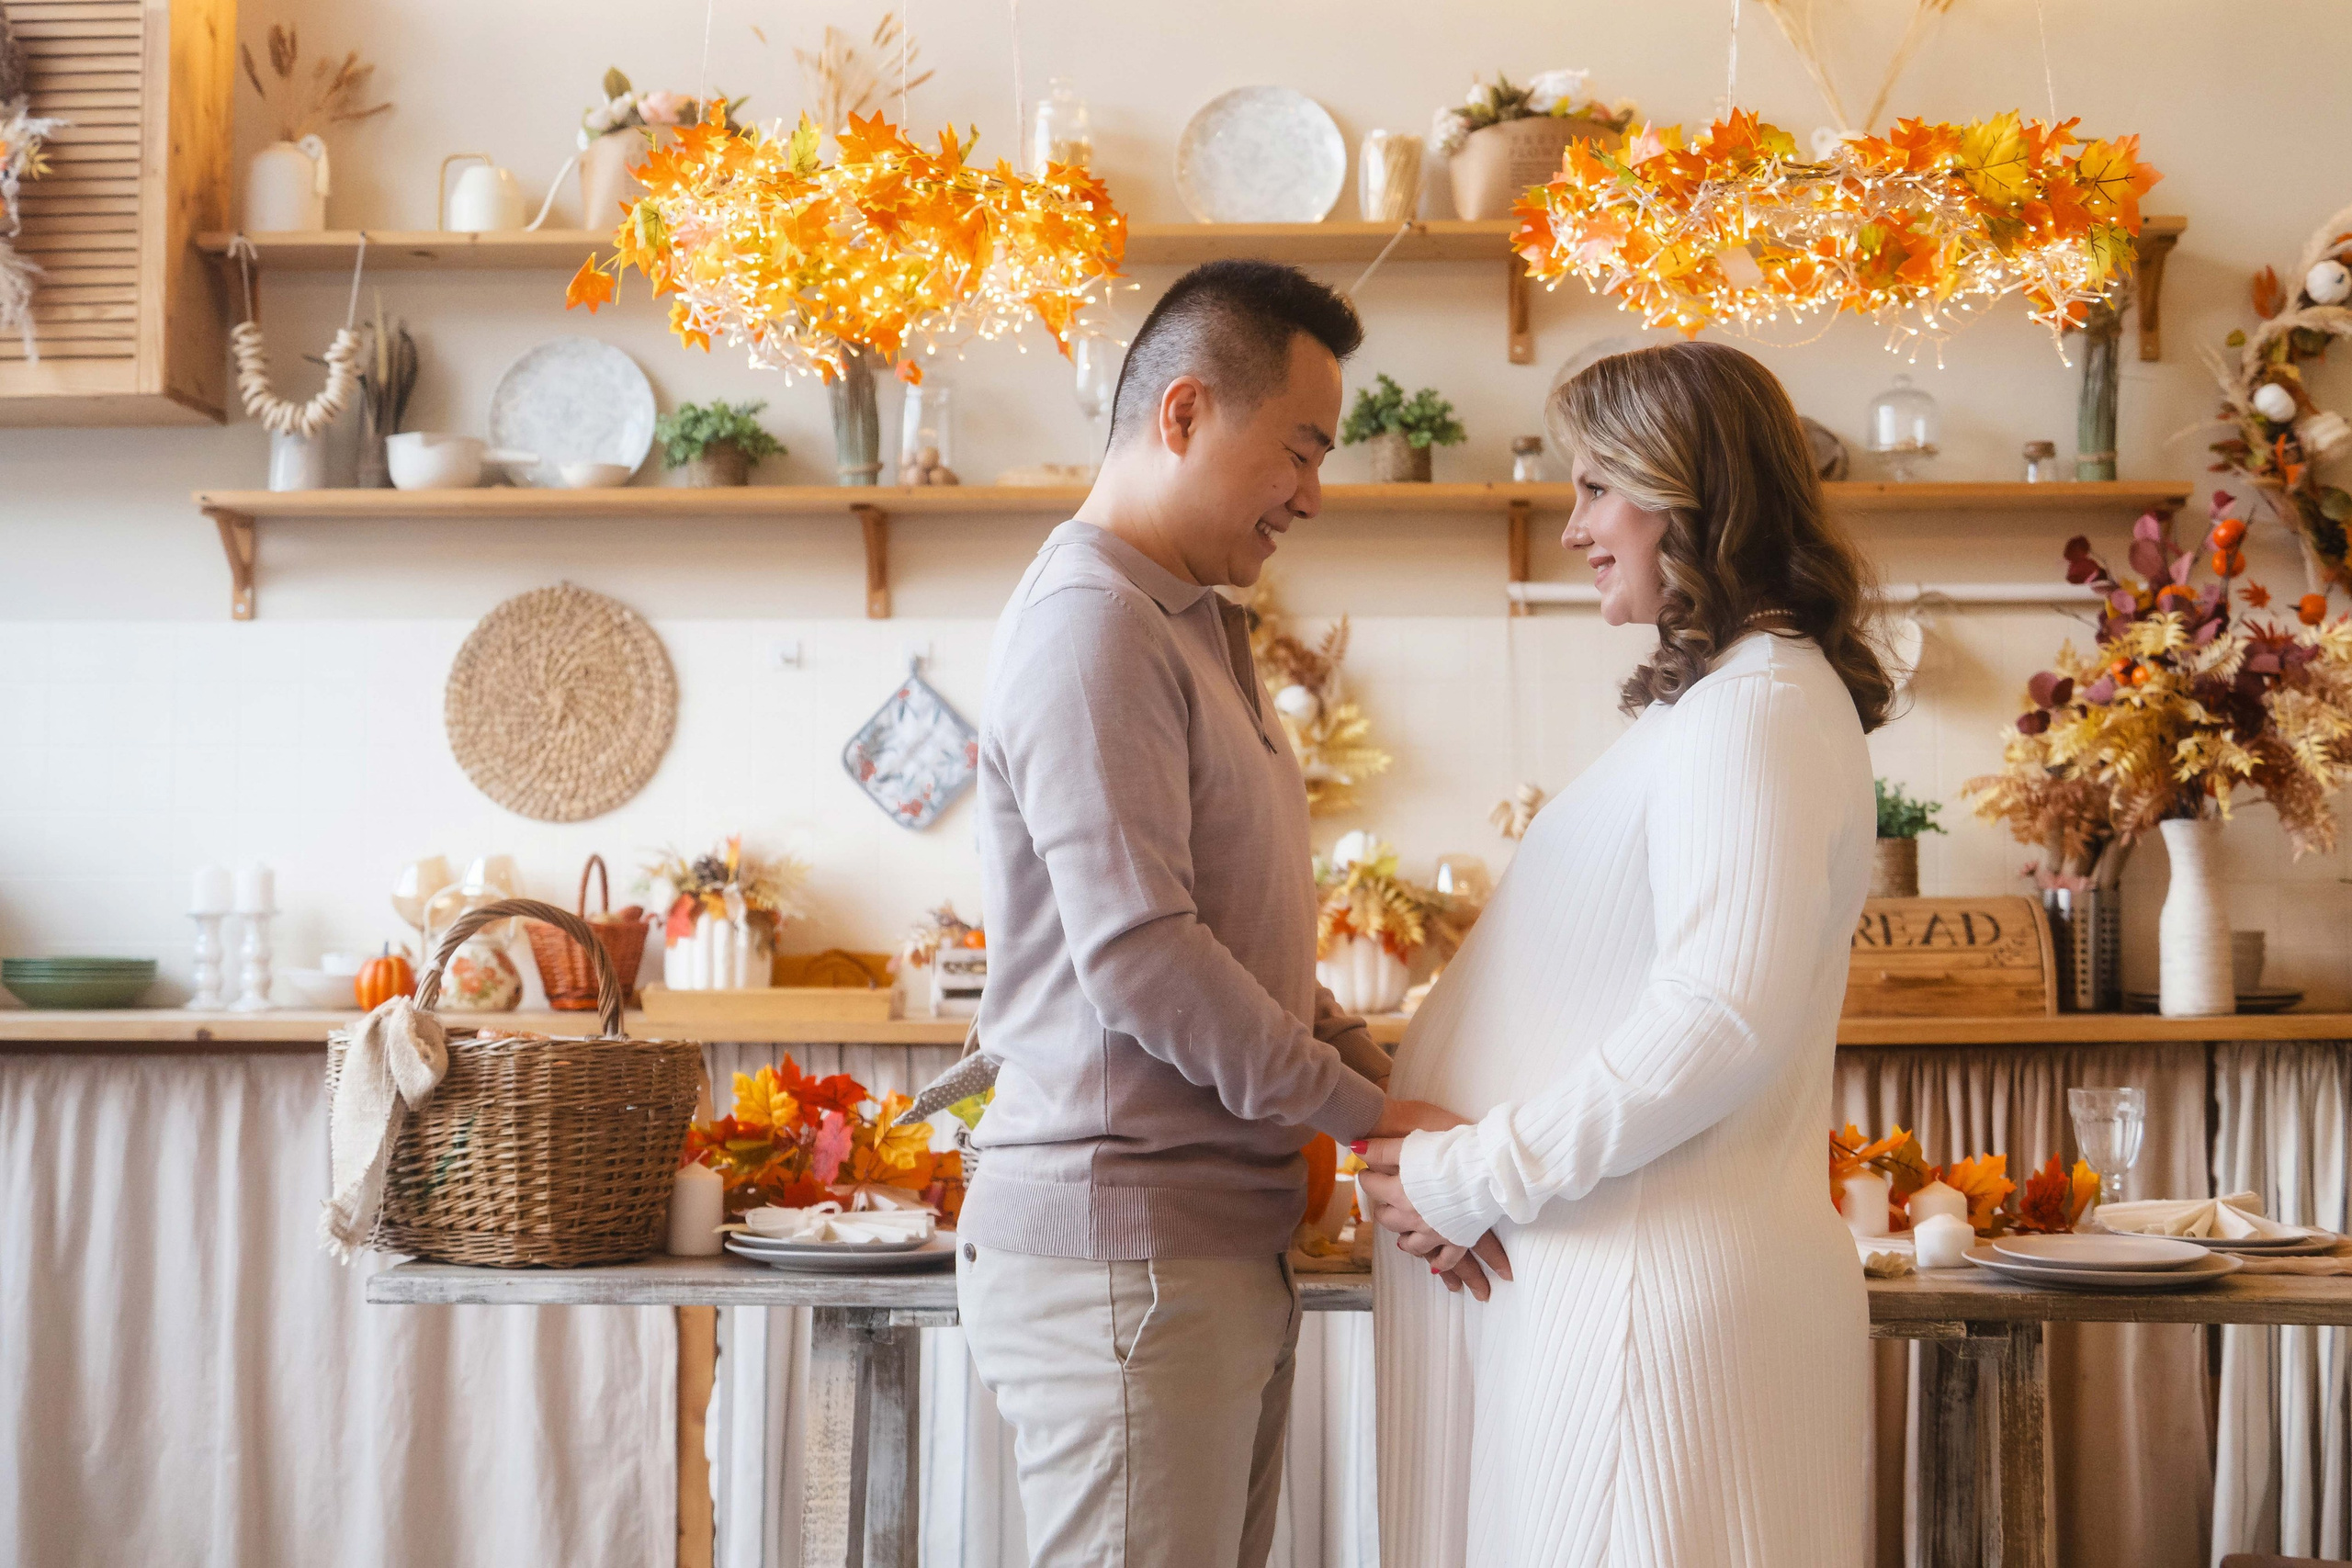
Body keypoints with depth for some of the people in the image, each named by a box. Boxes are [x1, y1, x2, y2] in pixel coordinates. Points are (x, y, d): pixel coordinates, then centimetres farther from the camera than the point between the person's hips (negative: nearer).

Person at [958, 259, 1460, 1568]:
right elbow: (1140, 959, -20)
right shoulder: (1092, 624, -12)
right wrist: (1371, 1115, -13)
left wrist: (1387, 1084, 8)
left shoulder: (1199, 630, 20)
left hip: (1225, 1238, 10)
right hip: (1125, 1245, -10)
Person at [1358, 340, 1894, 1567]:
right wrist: (1466, 1168, 6)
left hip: (1663, 1295, -9)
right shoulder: (1715, 698, 19)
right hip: (1607, 1275, 9)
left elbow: (1722, 1019, -22)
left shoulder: (1758, 708, -12)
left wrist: (1478, 1178, -15)